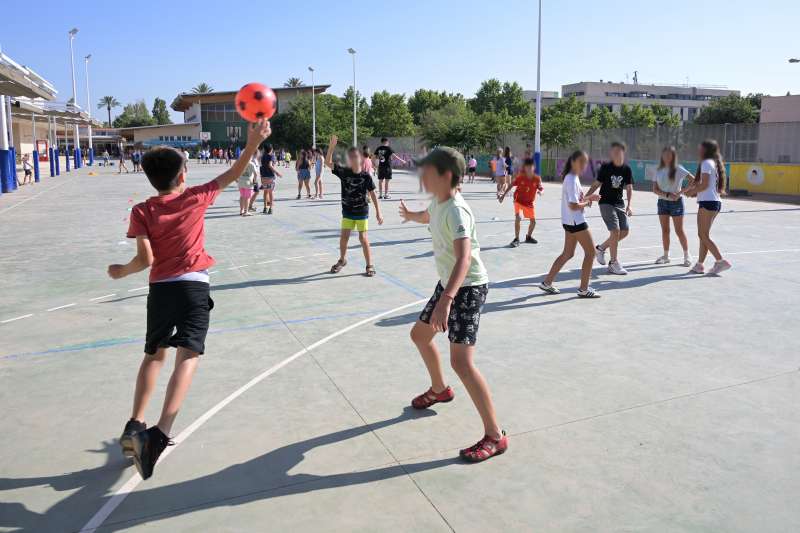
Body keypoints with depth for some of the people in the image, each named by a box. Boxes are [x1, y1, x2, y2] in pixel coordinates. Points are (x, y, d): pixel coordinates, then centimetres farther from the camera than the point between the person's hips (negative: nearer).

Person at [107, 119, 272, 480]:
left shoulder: (142, 212, 0)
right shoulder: (196, 198, 1)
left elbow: (146, 259, -7)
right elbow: (233, 175, 9)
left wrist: (122, 271, 12)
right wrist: (253, 142, 5)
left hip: (160, 288, 2)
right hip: (193, 286, -2)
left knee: (154, 355, 19)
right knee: (187, 356, -10)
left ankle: (135, 426, 16)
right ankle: (160, 433, -25)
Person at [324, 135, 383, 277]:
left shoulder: (366, 176, -11)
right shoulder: (343, 172, -5)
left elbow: (372, 194, -6)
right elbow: (328, 162, -13)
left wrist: (378, 212, -8)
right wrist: (332, 146, -25)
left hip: (362, 211, -3)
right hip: (347, 211, 3)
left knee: (363, 238, -3)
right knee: (343, 237, 7)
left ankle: (370, 265, 10)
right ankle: (342, 260, 32)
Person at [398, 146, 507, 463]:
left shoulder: (456, 211, -26)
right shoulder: (437, 203, 3)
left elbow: (464, 258, -39)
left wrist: (446, 300, -52)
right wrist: (410, 216, 53)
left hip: (468, 288, -10)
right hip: (447, 283, 10)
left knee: (461, 361, -18)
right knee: (420, 334, 23)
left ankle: (495, 436, -8)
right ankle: (439, 390, 48)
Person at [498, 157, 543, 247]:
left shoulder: (537, 178, -13)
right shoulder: (520, 177, -16)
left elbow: (541, 188, -5)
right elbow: (511, 186, -5)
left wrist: (540, 191, -30)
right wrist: (503, 195, -4)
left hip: (529, 202, 3)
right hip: (519, 200, -3)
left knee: (533, 221, 9)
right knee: (518, 218, -24)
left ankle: (528, 237, 37)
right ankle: (516, 239, -12)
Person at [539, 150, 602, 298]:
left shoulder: (572, 178, 11)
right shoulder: (572, 180, -19)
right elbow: (574, 206, -24)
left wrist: (589, 197, 8)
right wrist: (587, 203, -8)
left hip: (571, 222, 10)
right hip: (576, 221, -10)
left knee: (568, 254, 16)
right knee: (590, 252, -1)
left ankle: (547, 283, 20)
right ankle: (583, 289, 5)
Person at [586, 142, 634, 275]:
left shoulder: (627, 169, 1)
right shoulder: (605, 167, -7)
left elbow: (629, 188, 3)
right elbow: (597, 184, -2)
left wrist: (628, 205, -8)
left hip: (619, 203, 5)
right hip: (606, 203, -5)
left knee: (625, 231, 3)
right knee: (615, 230, -15)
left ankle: (601, 248, 24)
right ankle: (613, 264, -6)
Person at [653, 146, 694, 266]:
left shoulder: (678, 169, -6)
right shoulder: (659, 171, 4)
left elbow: (694, 180, -10)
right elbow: (655, 189, -1)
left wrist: (681, 191, -17)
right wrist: (668, 194, -17)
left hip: (676, 202, -4)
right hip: (662, 202, 4)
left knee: (679, 230, -2)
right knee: (665, 230, 7)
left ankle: (687, 255, 9)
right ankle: (666, 256, 15)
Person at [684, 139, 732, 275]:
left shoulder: (706, 163, -10)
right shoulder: (714, 163, 18)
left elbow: (704, 185, -17)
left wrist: (692, 191, -3)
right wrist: (695, 189, 13)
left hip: (707, 202, -10)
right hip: (716, 202, 10)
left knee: (703, 235, -7)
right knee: (704, 235, 11)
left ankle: (721, 261, -10)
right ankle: (699, 265, 12)